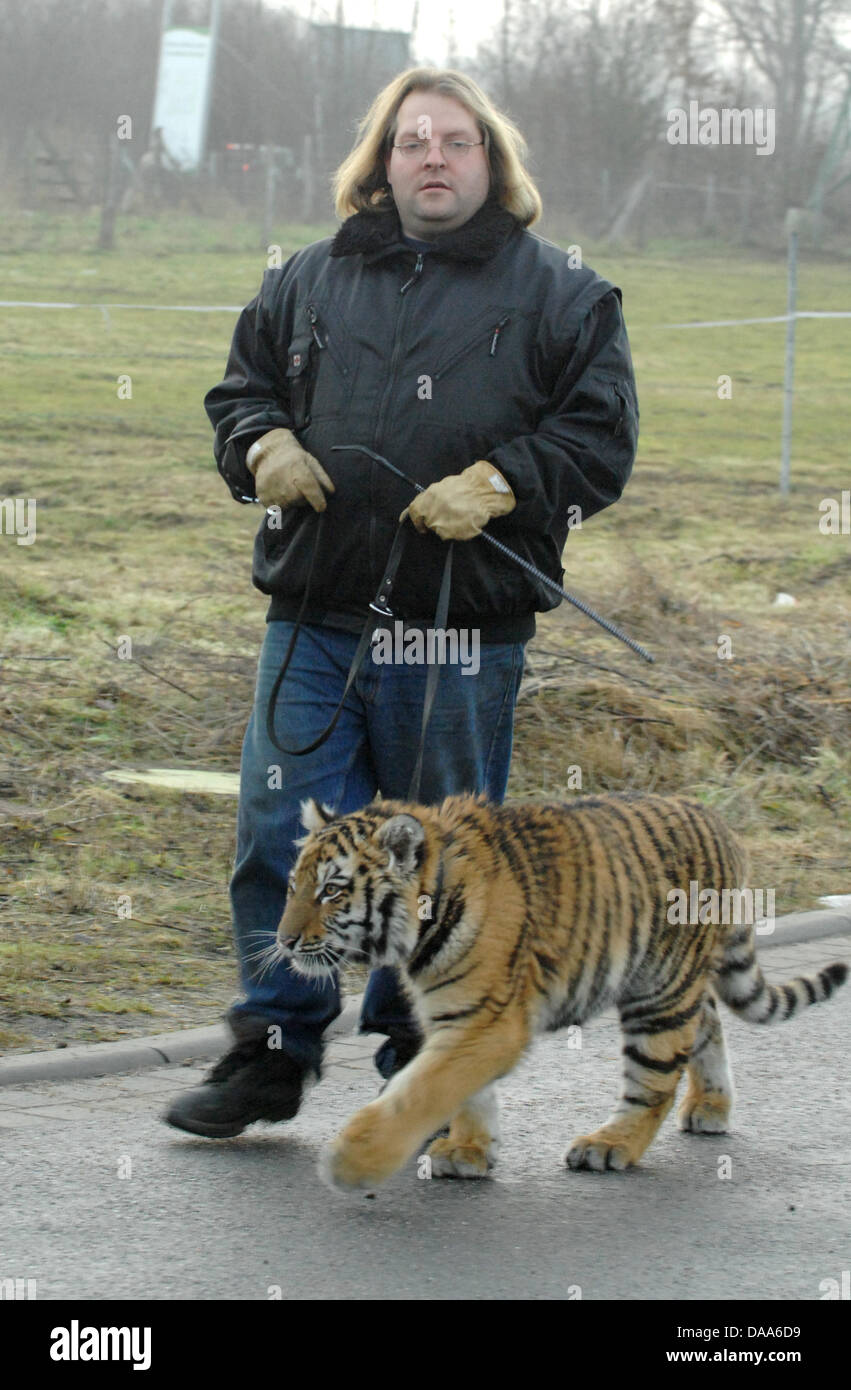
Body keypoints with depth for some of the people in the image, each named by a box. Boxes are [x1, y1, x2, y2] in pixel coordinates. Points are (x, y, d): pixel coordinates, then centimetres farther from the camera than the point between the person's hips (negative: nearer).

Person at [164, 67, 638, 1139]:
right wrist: (262, 446, -2)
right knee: (282, 835, 0)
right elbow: (241, 387, 20)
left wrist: (498, 484, -14)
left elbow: (600, 435, 0)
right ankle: (273, 1049, 12)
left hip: (465, 637, -2)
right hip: (313, 625, 2)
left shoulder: (560, 293, 4)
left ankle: (421, 1060, 19)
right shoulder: (309, 279, 13)